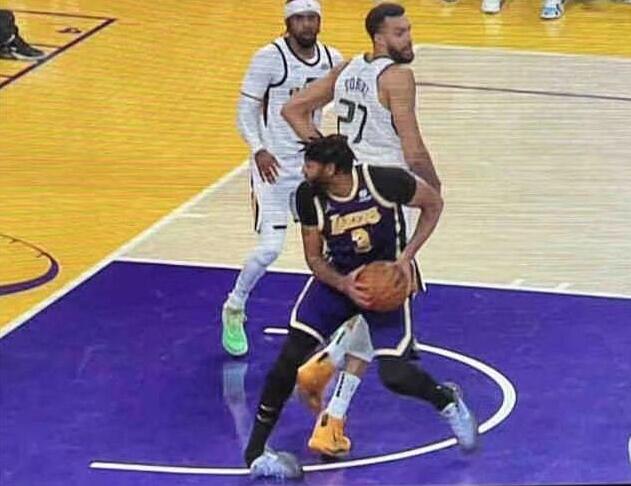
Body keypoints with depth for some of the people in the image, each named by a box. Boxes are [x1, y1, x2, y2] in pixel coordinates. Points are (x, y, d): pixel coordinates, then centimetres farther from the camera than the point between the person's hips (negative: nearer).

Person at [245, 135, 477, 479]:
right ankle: (255, 453, -4)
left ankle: (448, 402, 21)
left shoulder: (384, 182, -25)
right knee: (291, 356, -15)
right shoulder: (309, 197, -16)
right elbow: (314, 258, -3)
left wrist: (406, 258, -16)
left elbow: (433, 204, -7)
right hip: (337, 278, 2)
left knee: (394, 375, -14)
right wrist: (343, 285, -23)